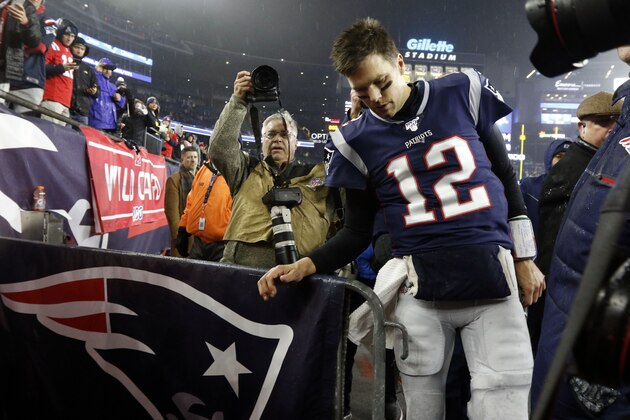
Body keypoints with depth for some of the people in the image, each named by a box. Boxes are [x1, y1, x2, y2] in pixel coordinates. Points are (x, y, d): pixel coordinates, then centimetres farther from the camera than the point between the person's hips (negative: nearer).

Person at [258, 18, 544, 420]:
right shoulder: (357, 141, 2)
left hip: (493, 281, 1)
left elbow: (506, 177, 11)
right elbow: (358, 232, 8)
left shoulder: (463, 93, 2)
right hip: (419, 292, 0)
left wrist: (524, 258, 9)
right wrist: (307, 264, -9)